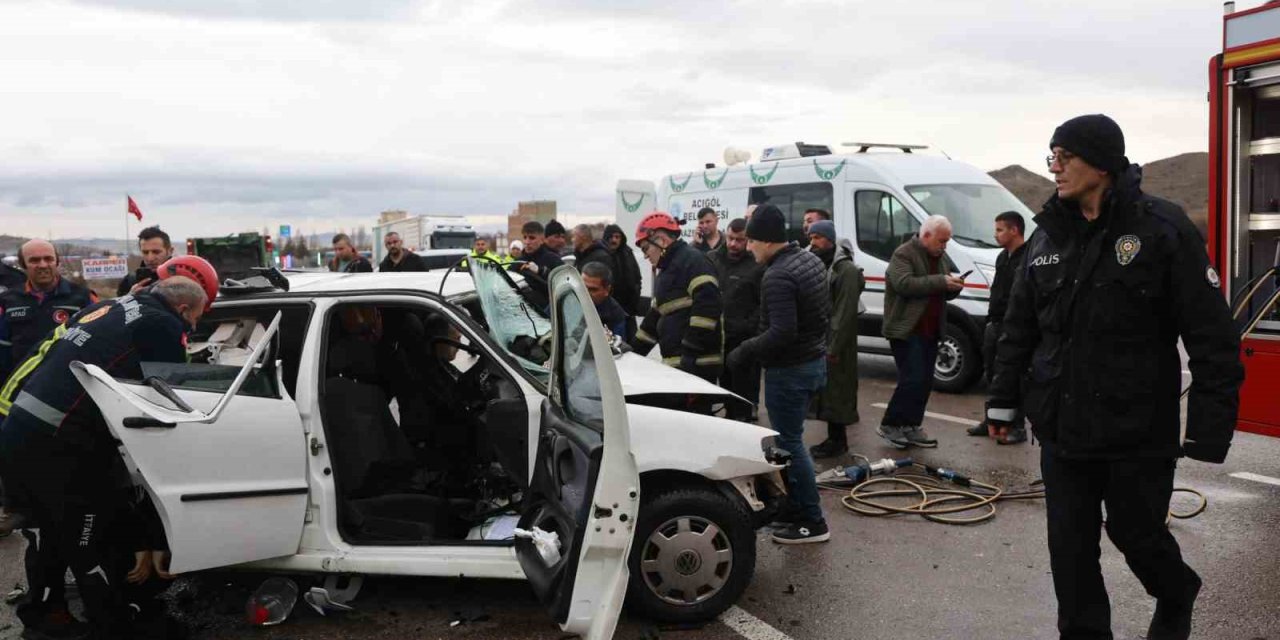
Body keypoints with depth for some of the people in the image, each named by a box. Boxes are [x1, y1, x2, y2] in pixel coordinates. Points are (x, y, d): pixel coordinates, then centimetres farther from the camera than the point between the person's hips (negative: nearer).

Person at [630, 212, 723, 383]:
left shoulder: (692, 260, -9)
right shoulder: (666, 271, 24)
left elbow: (708, 307, -21)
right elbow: (656, 315, 29)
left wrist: (691, 353, -22)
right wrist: (633, 351, 25)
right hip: (675, 363, 10)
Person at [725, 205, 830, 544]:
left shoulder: (777, 277, -24)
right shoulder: (810, 260, 8)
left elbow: (782, 333, -30)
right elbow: (824, 312, 16)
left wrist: (744, 352, -19)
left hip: (789, 370, -10)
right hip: (814, 360, 10)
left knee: (789, 443, 0)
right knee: (788, 438, 20)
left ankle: (813, 522, 7)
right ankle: (793, 505, 30)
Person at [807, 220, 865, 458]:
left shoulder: (846, 269, -13)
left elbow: (846, 313, -18)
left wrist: (834, 347, -20)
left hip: (835, 341, -8)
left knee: (836, 390, -2)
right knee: (825, 390, 11)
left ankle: (837, 440, 6)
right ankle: (835, 438, 20)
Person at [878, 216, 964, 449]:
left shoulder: (941, 257, 18)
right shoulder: (903, 254, -8)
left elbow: (944, 294, 25)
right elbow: (904, 284, -24)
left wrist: (954, 287, 1)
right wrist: (940, 282, -26)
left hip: (930, 331, 8)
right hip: (906, 330, -8)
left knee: (925, 381, 8)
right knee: (913, 379, -13)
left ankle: (911, 427, 17)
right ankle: (889, 425, -1)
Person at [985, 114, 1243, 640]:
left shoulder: (1162, 229, -11)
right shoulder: (1048, 234, 5)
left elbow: (1211, 336, -13)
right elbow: (1019, 327, 12)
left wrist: (1210, 428, -16)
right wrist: (1003, 399, 11)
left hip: (1138, 430, -4)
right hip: (1062, 429, 4)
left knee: (1136, 532, 13)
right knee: (1070, 544, 8)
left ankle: (1176, 596, 46)